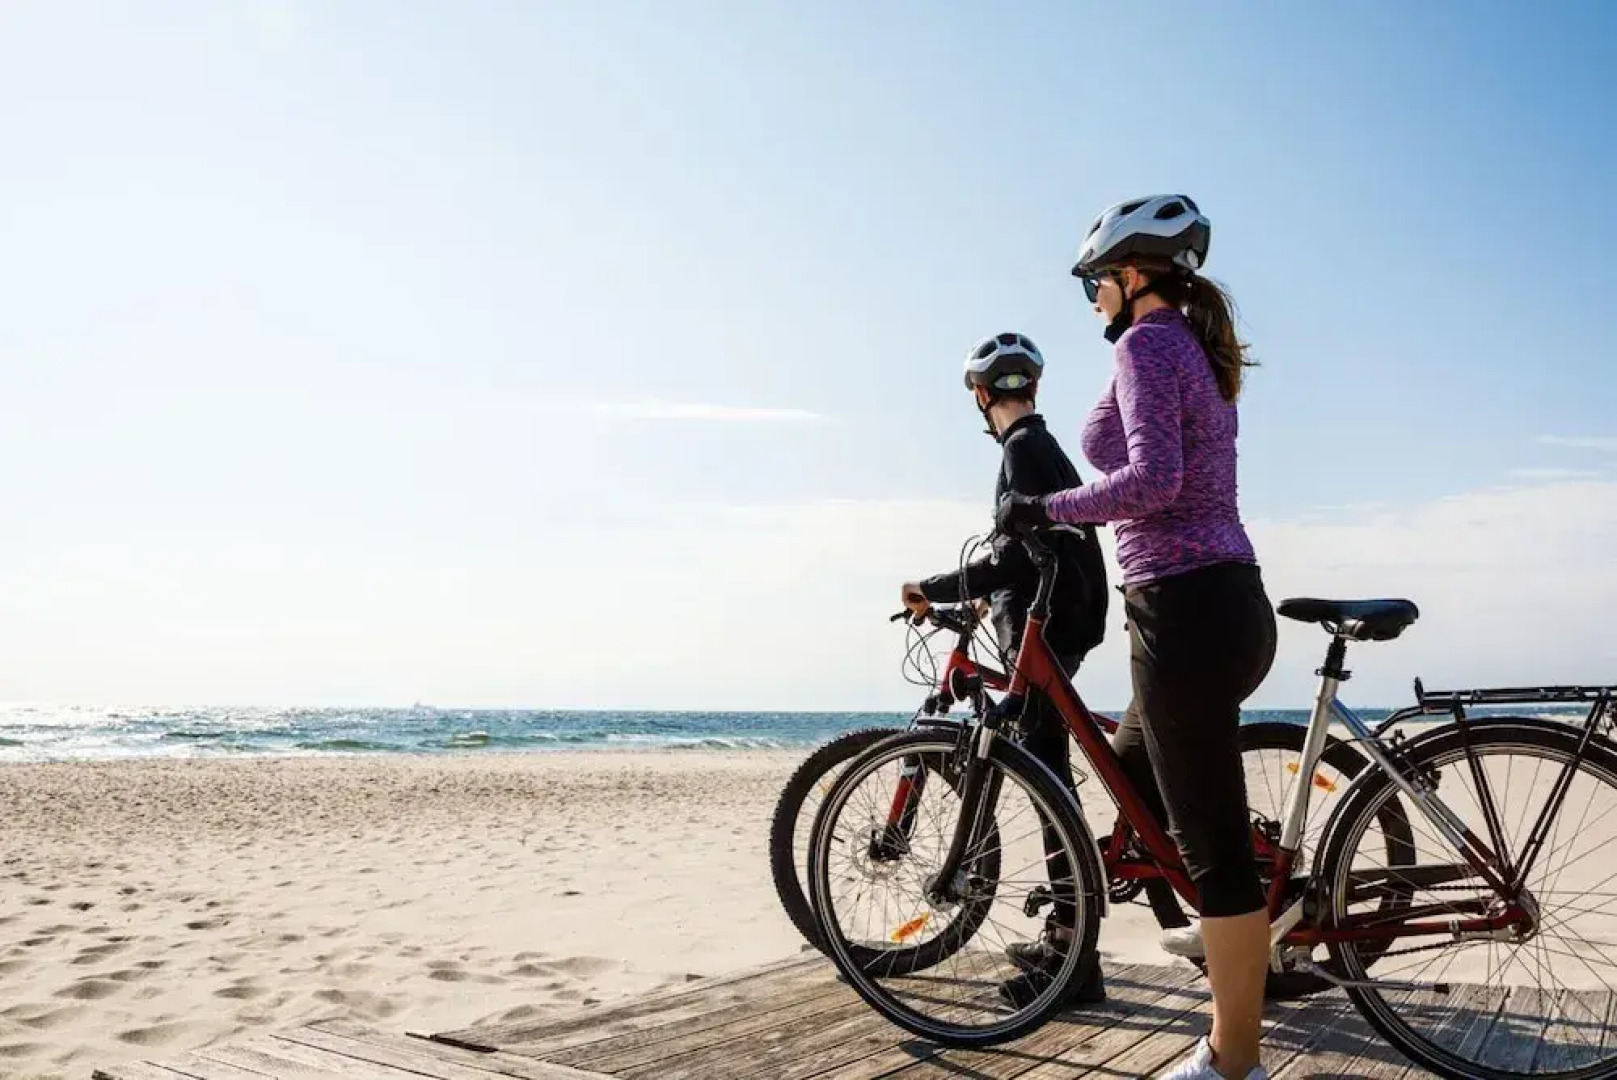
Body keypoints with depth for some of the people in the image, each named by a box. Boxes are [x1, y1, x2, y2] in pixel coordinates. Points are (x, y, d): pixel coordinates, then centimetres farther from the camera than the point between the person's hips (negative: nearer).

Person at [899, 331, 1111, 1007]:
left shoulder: (1023, 450, -11)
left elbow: (1019, 555, -21)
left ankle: (1075, 959, -8)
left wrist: (935, 591, -19)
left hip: (1039, 635, -10)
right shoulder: (1046, 446, 20)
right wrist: (992, 597, 30)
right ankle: (1063, 935, 24)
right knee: (1049, 779, 14)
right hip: (1059, 627, 10)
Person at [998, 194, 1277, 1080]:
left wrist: (1043, 508, -14)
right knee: (1133, 768, 29)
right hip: (1230, 600, 10)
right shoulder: (1200, 351, 18)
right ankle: (1234, 925, 40)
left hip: (1185, 610, -10)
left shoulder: (1145, 343, -10)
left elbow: (1151, 480, -24)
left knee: (1212, 841, 0)